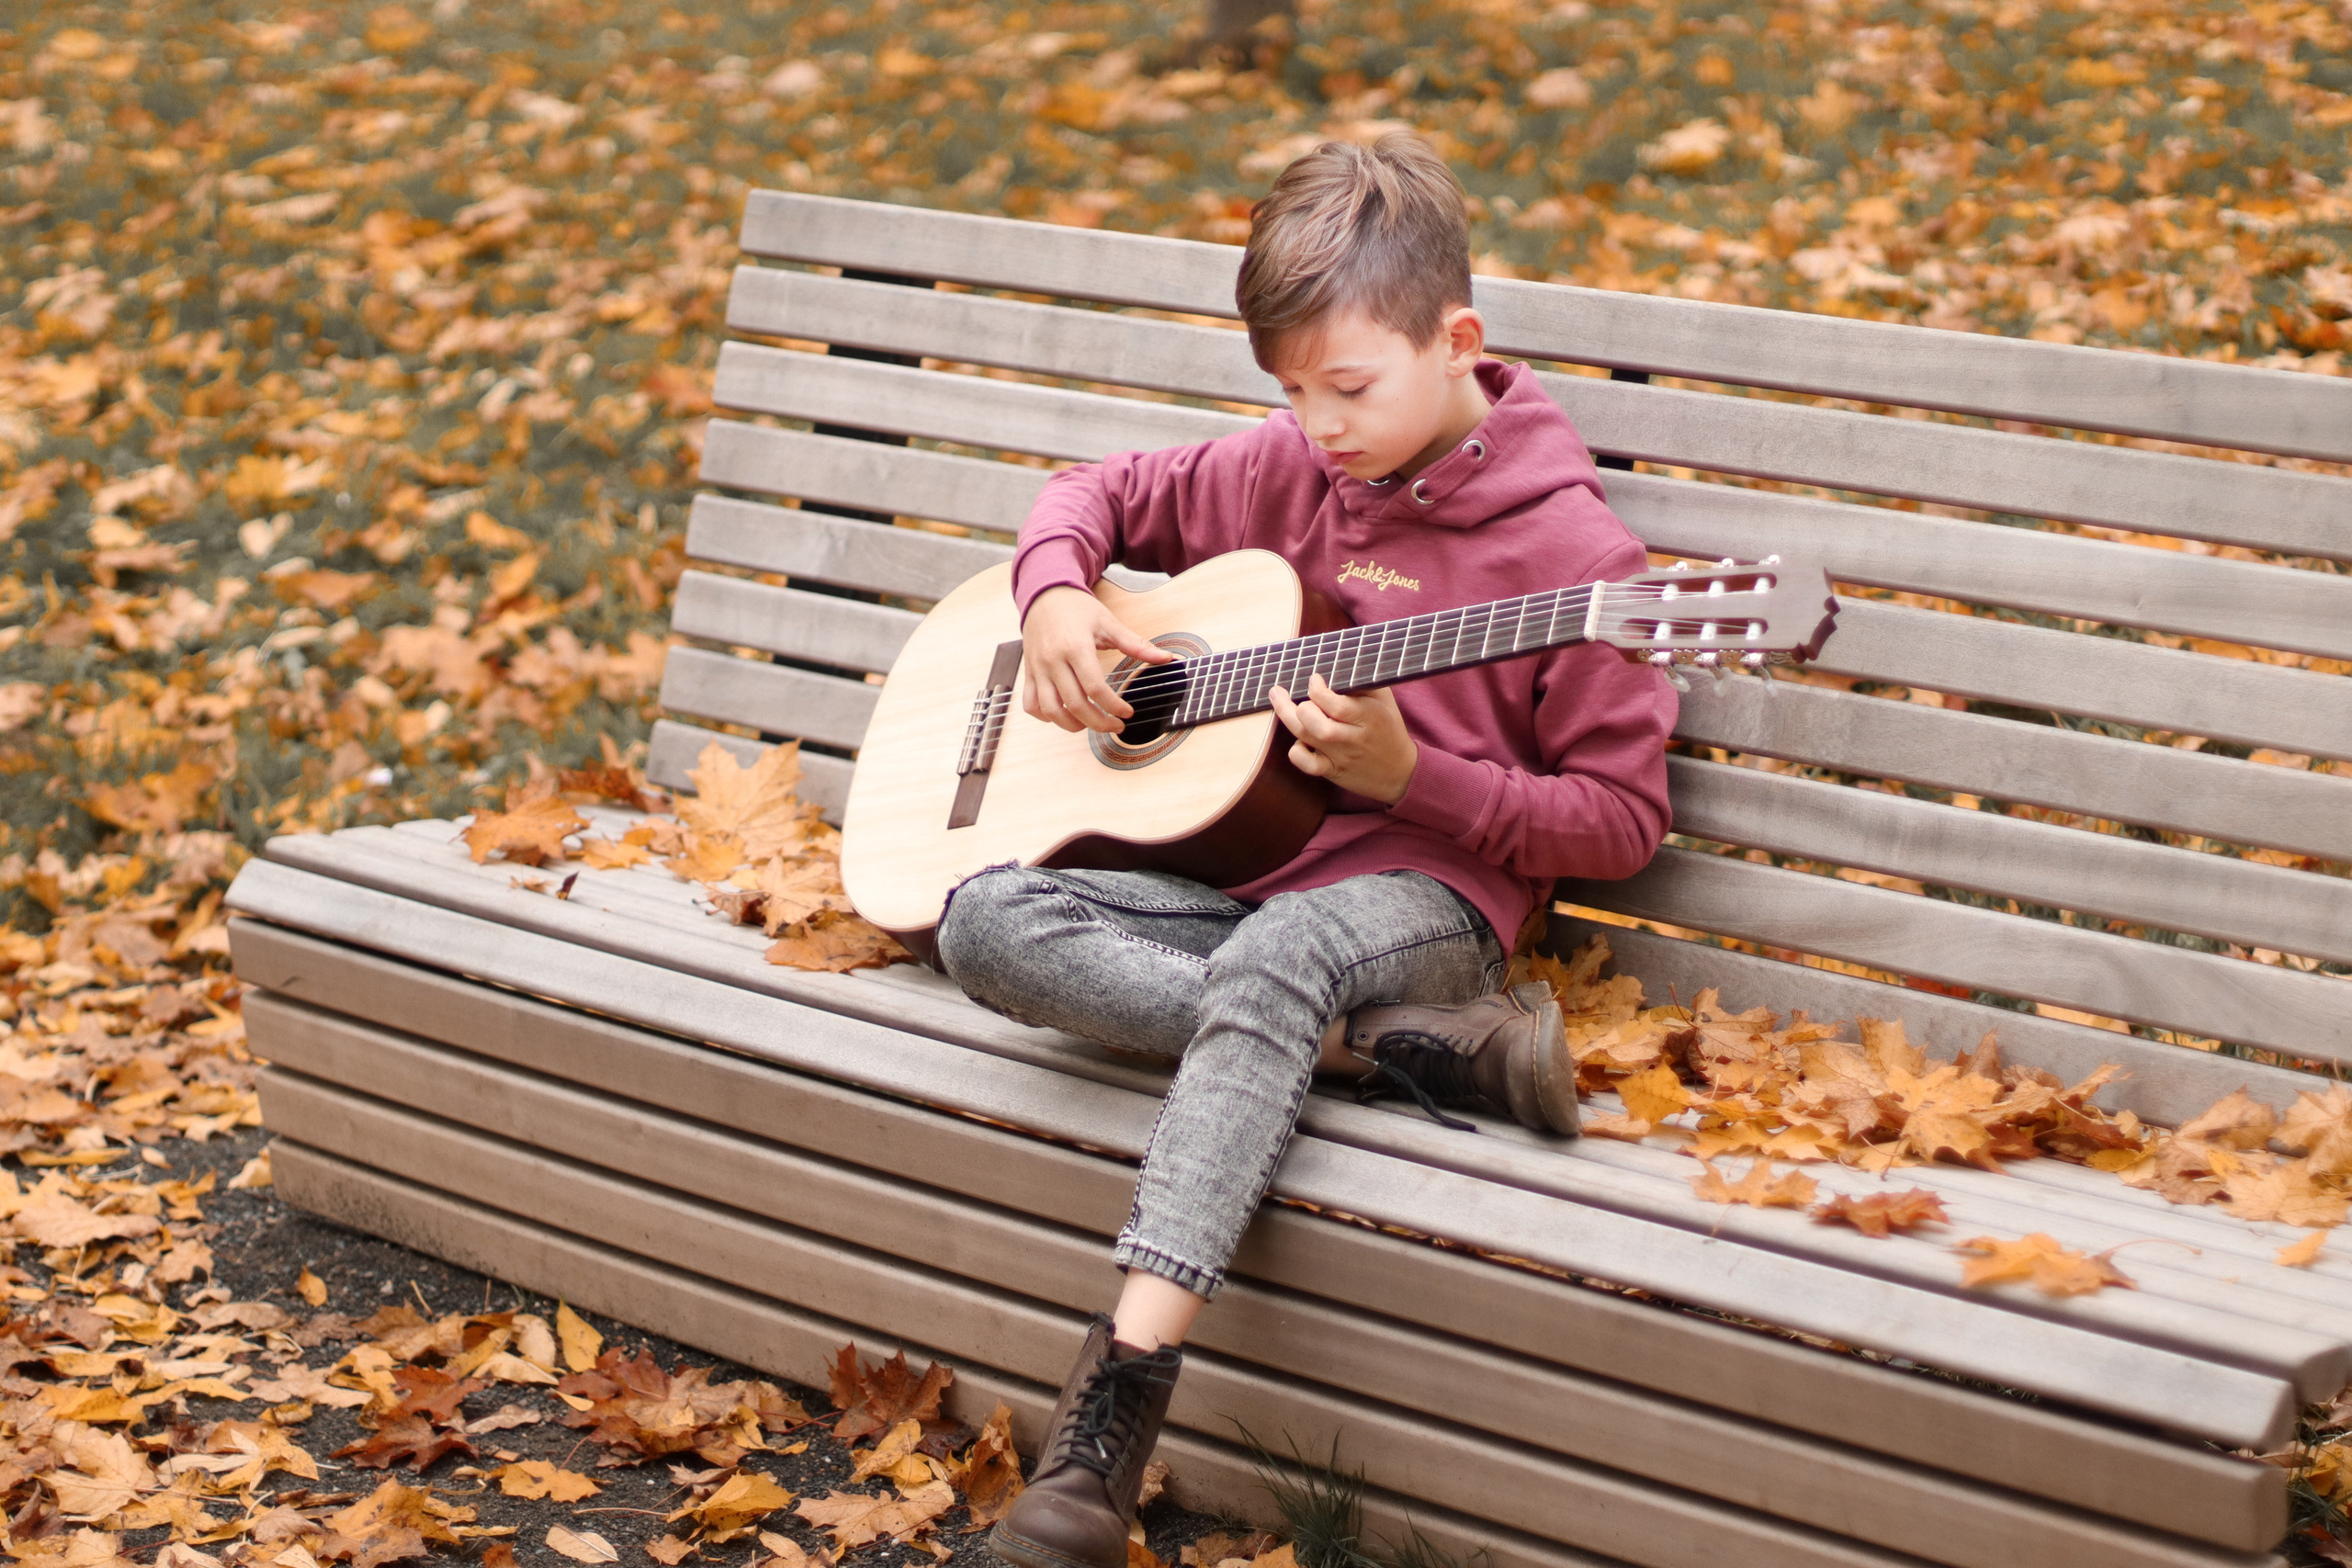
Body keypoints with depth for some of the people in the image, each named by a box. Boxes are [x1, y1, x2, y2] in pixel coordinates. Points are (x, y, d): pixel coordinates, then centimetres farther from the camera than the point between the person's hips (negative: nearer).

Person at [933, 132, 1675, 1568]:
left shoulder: (1567, 545, -7)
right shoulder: (1293, 474, 9)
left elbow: (1621, 820, -6)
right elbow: (1104, 492, 24)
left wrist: (1408, 773, -18)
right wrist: (1056, 599, 1)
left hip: (1429, 896, -6)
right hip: (1242, 874, 6)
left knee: (1279, 954, -41)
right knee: (987, 924, -21)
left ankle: (1125, 1386, -49)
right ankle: (1380, 1048, -27)